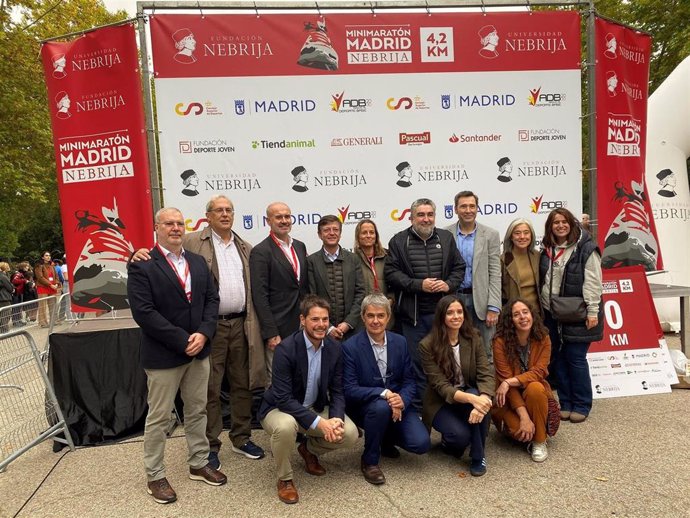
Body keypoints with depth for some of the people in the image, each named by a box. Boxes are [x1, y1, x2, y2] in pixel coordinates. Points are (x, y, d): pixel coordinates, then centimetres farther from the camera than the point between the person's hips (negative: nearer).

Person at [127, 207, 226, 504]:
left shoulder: (198, 262, 9)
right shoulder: (142, 266, -10)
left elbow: (212, 298, 6)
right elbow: (143, 312, -18)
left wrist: (203, 333, -10)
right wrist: (183, 340, -19)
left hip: (199, 350, 6)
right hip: (163, 354, -5)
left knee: (197, 411, 16)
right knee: (158, 418, 7)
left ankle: (199, 464, 32)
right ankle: (155, 476, 24)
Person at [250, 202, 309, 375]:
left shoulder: (300, 246, 12)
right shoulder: (260, 252, -9)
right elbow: (260, 297, -13)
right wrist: (271, 333, -16)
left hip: (303, 327, 6)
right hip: (278, 330, -6)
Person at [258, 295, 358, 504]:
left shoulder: (335, 348, -8)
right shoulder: (286, 348, -25)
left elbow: (337, 392, -3)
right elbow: (283, 398, -28)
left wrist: (336, 419, -23)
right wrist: (318, 422, -33)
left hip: (315, 408, 5)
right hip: (281, 408, -5)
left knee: (350, 433, -16)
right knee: (286, 426, -38)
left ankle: (309, 449, 17)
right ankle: (284, 478, -7)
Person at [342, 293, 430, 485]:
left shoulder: (400, 342, -1)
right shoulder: (350, 347, -14)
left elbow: (409, 381, 2)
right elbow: (350, 390, -17)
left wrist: (401, 400, -19)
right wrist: (384, 393, -29)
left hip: (398, 403, 4)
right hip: (365, 406, -4)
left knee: (421, 443, -16)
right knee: (381, 407, -37)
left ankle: (386, 438, 19)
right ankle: (369, 461, -10)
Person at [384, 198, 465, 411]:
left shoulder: (446, 238, 9)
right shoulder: (398, 241, -1)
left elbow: (459, 267, 12)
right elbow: (391, 273, -6)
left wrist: (449, 284, -7)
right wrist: (419, 284, -15)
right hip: (414, 314, -2)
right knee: (416, 362, 5)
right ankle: (418, 408, 19)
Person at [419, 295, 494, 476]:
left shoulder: (473, 338, -8)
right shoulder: (428, 345, -18)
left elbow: (486, 374, -16)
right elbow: (440, 386, -23)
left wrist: (482, 399, -39)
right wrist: (471, 399, -41)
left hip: (470, 394, 4)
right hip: (441, 403, -3)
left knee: (481, 403, -33)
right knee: (461, 435, -32)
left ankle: (478, 456, -10)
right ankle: (448, 441, 6)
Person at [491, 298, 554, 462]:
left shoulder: (543, 338, -10)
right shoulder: (501, 341, -19)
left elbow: (539, 372, -19)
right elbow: (504, 379, -21)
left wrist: (510, 382, -33)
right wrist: (524, 416, -28)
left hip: (536, 392, 2)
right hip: (509, 398, -2)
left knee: (535, 388, -34)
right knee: (519, 430, -29)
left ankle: (540, 441, -13)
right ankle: (509, 422, 9)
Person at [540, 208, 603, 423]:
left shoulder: (585, 248, -7)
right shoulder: (546, 249, 10)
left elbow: (592, 282, -11)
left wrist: (592, 311, -15)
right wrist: (541, 307, 11)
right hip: (551, 314, 6)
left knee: (576, 358, -1)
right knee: (557, 359, 9)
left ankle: (581, 406, 14)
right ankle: (565, 403, 21)